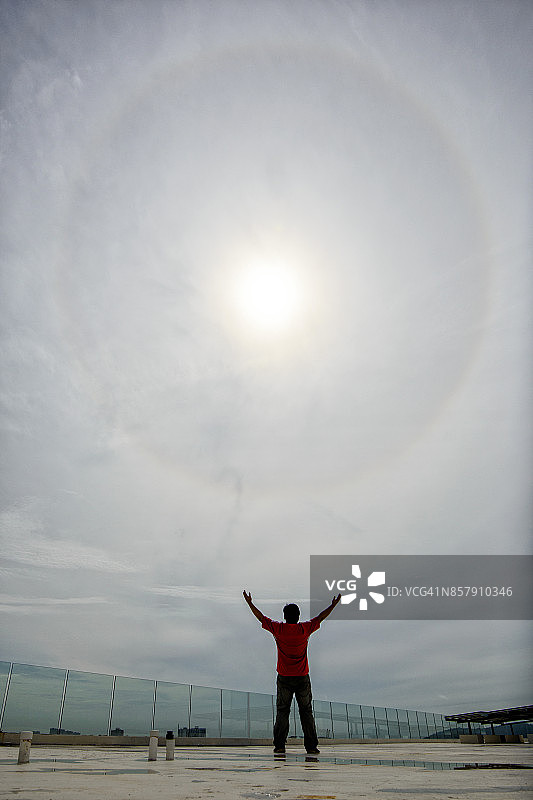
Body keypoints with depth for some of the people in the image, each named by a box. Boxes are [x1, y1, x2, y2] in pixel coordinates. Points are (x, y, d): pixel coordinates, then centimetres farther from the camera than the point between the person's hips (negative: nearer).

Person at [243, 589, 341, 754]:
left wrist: (249, 603, 15)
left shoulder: (278, 629, -5)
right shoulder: (305, 629, -6)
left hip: (284, 678, 0)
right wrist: (333, 605, 15)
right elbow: (321, 617, 4)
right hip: (303, 678, 0)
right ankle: (311, 745, 7)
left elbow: (261, 617, 4)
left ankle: (279, 745, 3)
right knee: (306, 711, 8)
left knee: (282, 711, 7)